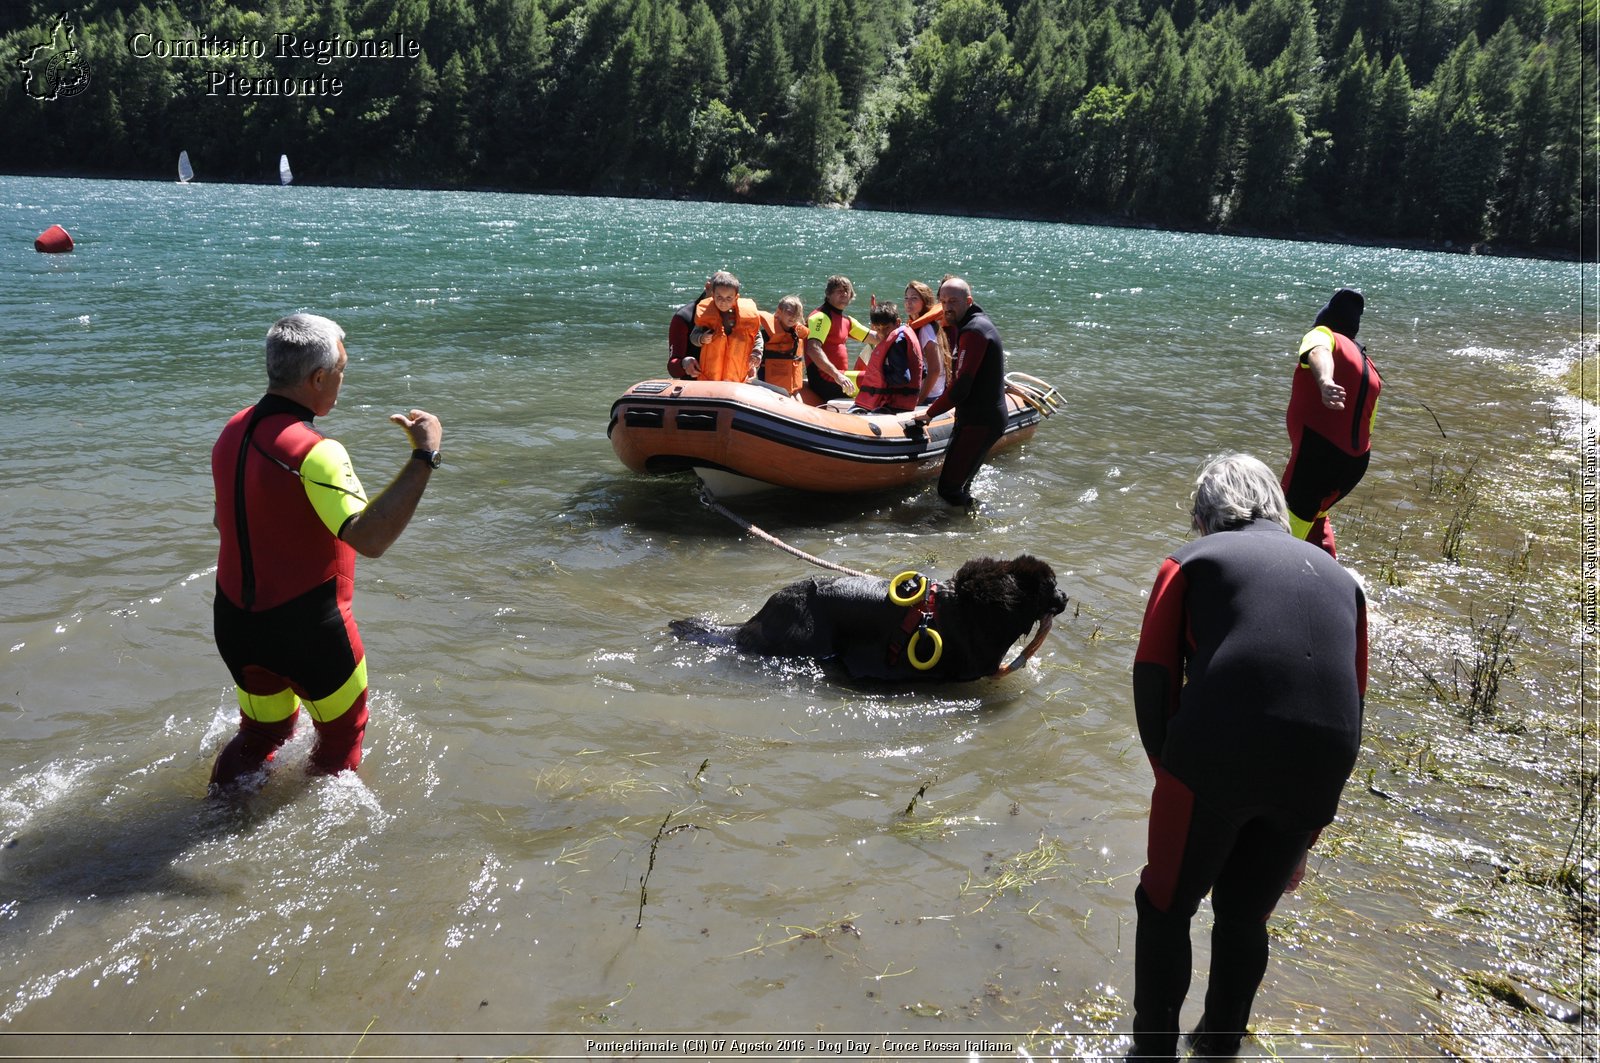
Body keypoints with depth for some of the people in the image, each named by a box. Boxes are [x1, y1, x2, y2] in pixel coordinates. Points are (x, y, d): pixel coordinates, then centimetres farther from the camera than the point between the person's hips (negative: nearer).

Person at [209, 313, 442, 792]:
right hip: (306, 628, -7)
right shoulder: (314, 452, -26)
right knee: (343, 731, 19)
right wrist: (424, 457, -37)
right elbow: (369, 538, -39)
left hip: (235, 621, 7)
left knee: (262, 731, 27)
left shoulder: (233, 431, 1)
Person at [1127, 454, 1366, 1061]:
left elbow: (1153, 673, -1)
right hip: (1319, 773, 5)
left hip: (1215, 754, -4)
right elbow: (1353, 699, 24)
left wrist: (1167, 766, 10)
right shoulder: (1338, 577, 25)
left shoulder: (1192, 560, 12)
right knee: (1245, 917, 25)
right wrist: (1305, 838, 28)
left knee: (1166, 907, 17)